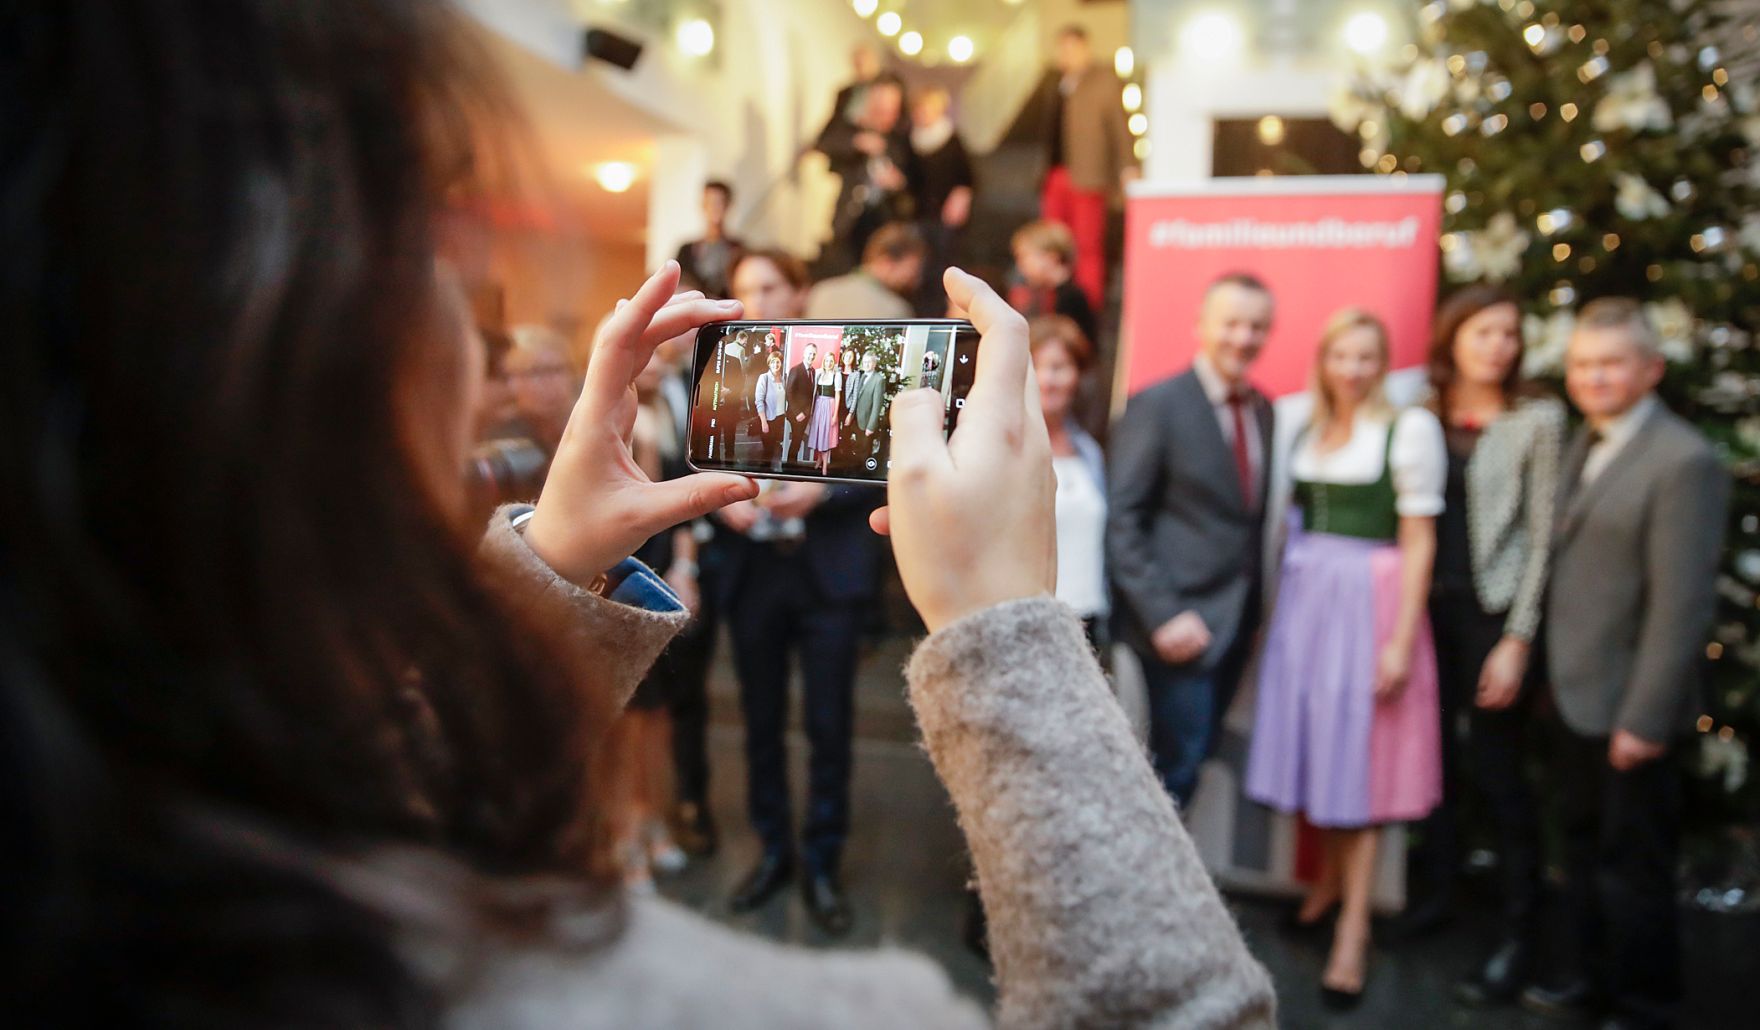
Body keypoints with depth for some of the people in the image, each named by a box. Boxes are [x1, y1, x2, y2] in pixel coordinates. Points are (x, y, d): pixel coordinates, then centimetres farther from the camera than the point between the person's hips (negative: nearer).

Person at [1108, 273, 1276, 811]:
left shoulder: (1264, 410, 11)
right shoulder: (1156, 405, -9)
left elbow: (1255, 511, 12)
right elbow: (1122, 521, -12)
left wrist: (1256, 604, 4)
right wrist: (1163, 615, -16)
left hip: (1238, 620, 6)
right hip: (1183, 621, -6)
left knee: (1194, 759, 13)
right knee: (1178, 766, -3)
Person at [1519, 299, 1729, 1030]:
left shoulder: (1683, 461, -18)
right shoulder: (1585, 442, 9)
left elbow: (1683, 605, -21)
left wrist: (1646, 719, -20)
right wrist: (1555, 673, 10)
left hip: (1628, 708, -8)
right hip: (1574, 695, 8)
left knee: (1633, 862, 8)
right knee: (1583, 845, 21)